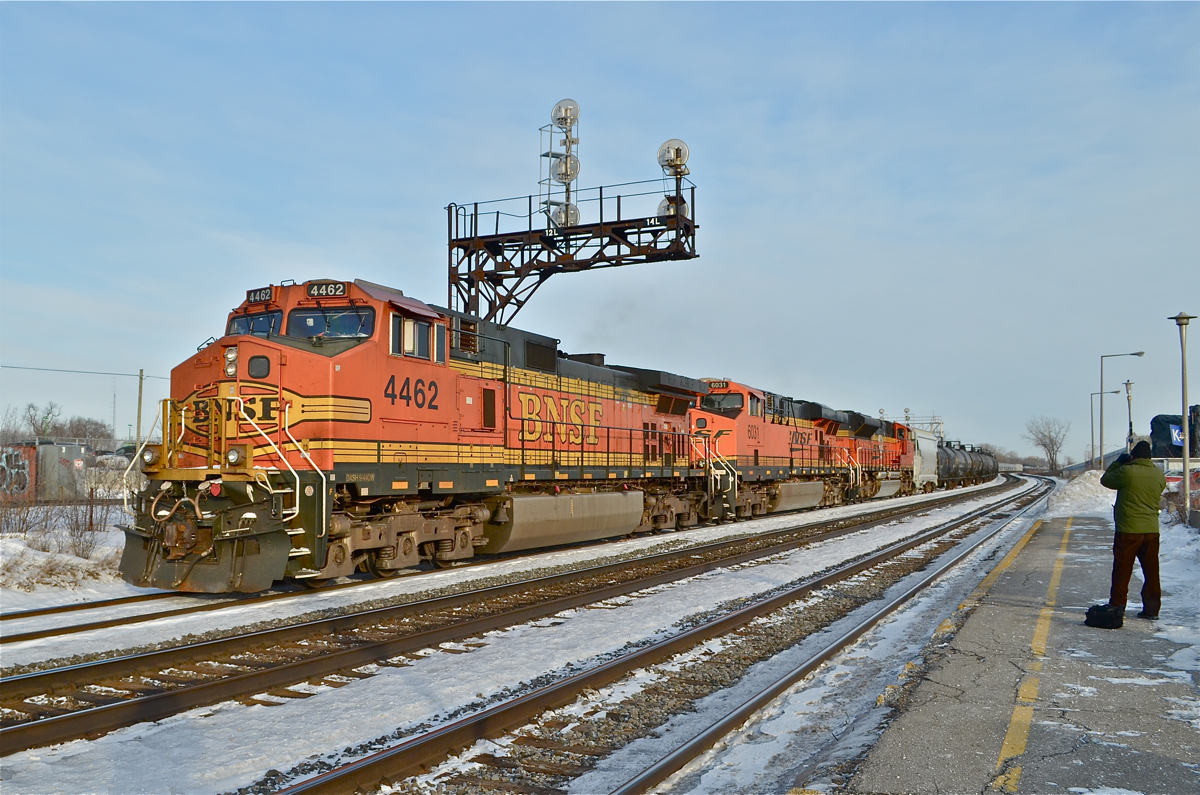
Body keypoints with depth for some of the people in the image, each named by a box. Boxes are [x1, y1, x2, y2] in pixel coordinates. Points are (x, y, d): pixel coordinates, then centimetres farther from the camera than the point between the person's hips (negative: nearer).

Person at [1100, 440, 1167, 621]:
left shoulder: (1127, 471, -16)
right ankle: (1152, 608, 14)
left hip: (1128, 530, -5)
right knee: (1151, 571, 11)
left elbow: (1106, 480, -2)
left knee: (1122, 571, 5)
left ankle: (1117, 606, 10)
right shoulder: (1159, 475, 3)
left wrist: (1118, 463, 11)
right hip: (1152, 529, 5)